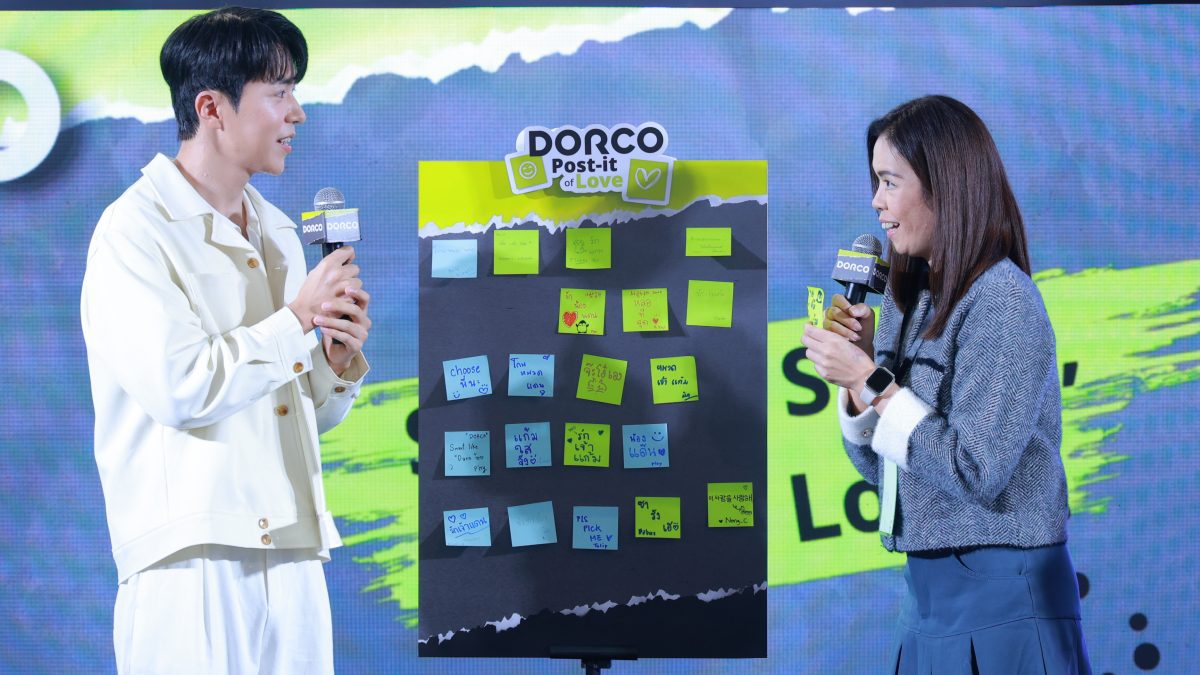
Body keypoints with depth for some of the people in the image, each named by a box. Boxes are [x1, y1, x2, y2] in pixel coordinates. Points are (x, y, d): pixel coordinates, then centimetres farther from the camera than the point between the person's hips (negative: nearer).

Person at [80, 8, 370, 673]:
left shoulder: (277, 233, 18)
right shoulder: (134, 231, -6)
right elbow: (179, 386, -19)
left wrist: (340, 360, -1)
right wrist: (299, 320, -9)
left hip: (294, 552, 7)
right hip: (194, 560, -7)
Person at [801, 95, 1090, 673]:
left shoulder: (1002, 302, -14)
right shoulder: (908, 300, 8)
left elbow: (977, 473, -21)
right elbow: (881, 469, 10)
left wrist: (873, 381, -17)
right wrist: (856, 370, -5)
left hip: (1001, 601, -7)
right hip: (928, 589, 7)